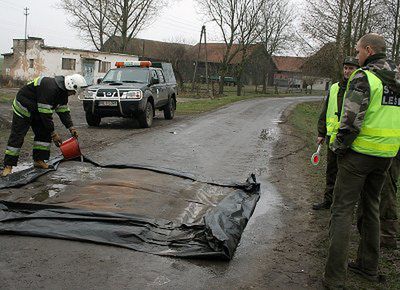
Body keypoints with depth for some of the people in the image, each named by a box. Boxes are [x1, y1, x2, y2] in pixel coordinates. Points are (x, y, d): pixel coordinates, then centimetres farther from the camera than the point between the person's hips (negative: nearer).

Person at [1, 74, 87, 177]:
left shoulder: (63, 91, -4)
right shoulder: (49, 88, -34)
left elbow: (64, 111, 3)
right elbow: (46, 114, -33)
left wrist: (71, 128, -8)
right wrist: (53, 134, -29)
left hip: (38, 110, 9)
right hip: (23, 108, -9)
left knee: (45, 133, 3)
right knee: (17, 137, -9)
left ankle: (38, 160, 11)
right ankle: (8, 166, -6)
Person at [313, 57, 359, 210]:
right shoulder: (334, 88, 11)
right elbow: (325, 112, 15)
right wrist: (321, 133, 12)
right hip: (333, 136, 5)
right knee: (331, 170, 14)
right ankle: (328, 200, 26)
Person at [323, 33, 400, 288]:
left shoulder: (363, 78, -13)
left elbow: (351, 120, -20)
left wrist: (338, 148, -8)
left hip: (359, 153, -7)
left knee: (343, 210, -3)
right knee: (371, 207, 19)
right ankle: (369, 266, 28)